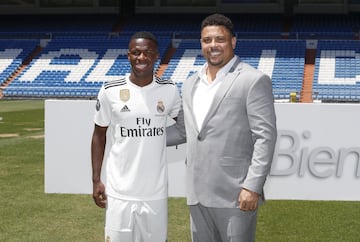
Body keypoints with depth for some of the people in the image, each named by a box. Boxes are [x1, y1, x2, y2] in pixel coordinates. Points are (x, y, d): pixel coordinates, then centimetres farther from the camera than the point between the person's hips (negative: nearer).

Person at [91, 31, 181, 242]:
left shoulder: (169, 91, 0)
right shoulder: (110, 92, -4)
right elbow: (99, 136, 5)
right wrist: (96, 179, 0)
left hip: (155, 190, 1)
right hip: (120, 191, -1)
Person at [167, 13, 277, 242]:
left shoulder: (254, 81, -7)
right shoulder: (190, 84, 14)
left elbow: (265, 137, -12)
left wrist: (253, 187, -17)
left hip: (236, 194, -6)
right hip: (198, 193, 7)